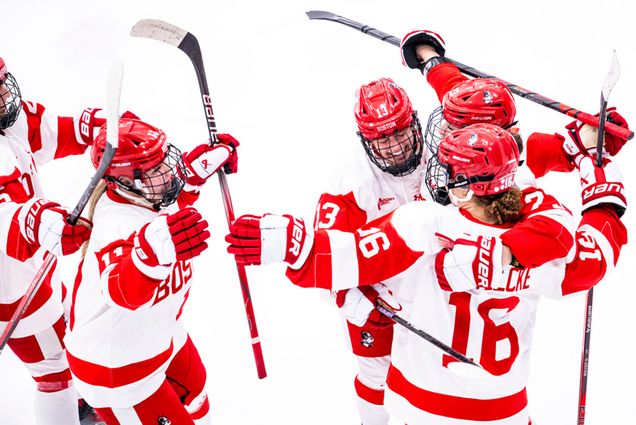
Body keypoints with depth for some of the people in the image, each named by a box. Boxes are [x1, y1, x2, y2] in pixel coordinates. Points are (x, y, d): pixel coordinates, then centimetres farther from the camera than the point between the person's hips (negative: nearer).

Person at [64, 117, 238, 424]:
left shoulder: (150, 194, -13)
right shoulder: (118, 226, -39)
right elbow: (123, 288, -59)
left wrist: (216, 155, 18)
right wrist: (155, 247, -76)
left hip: (158, 333, 9)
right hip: (116, 363, -9)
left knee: (193, 391, 31)